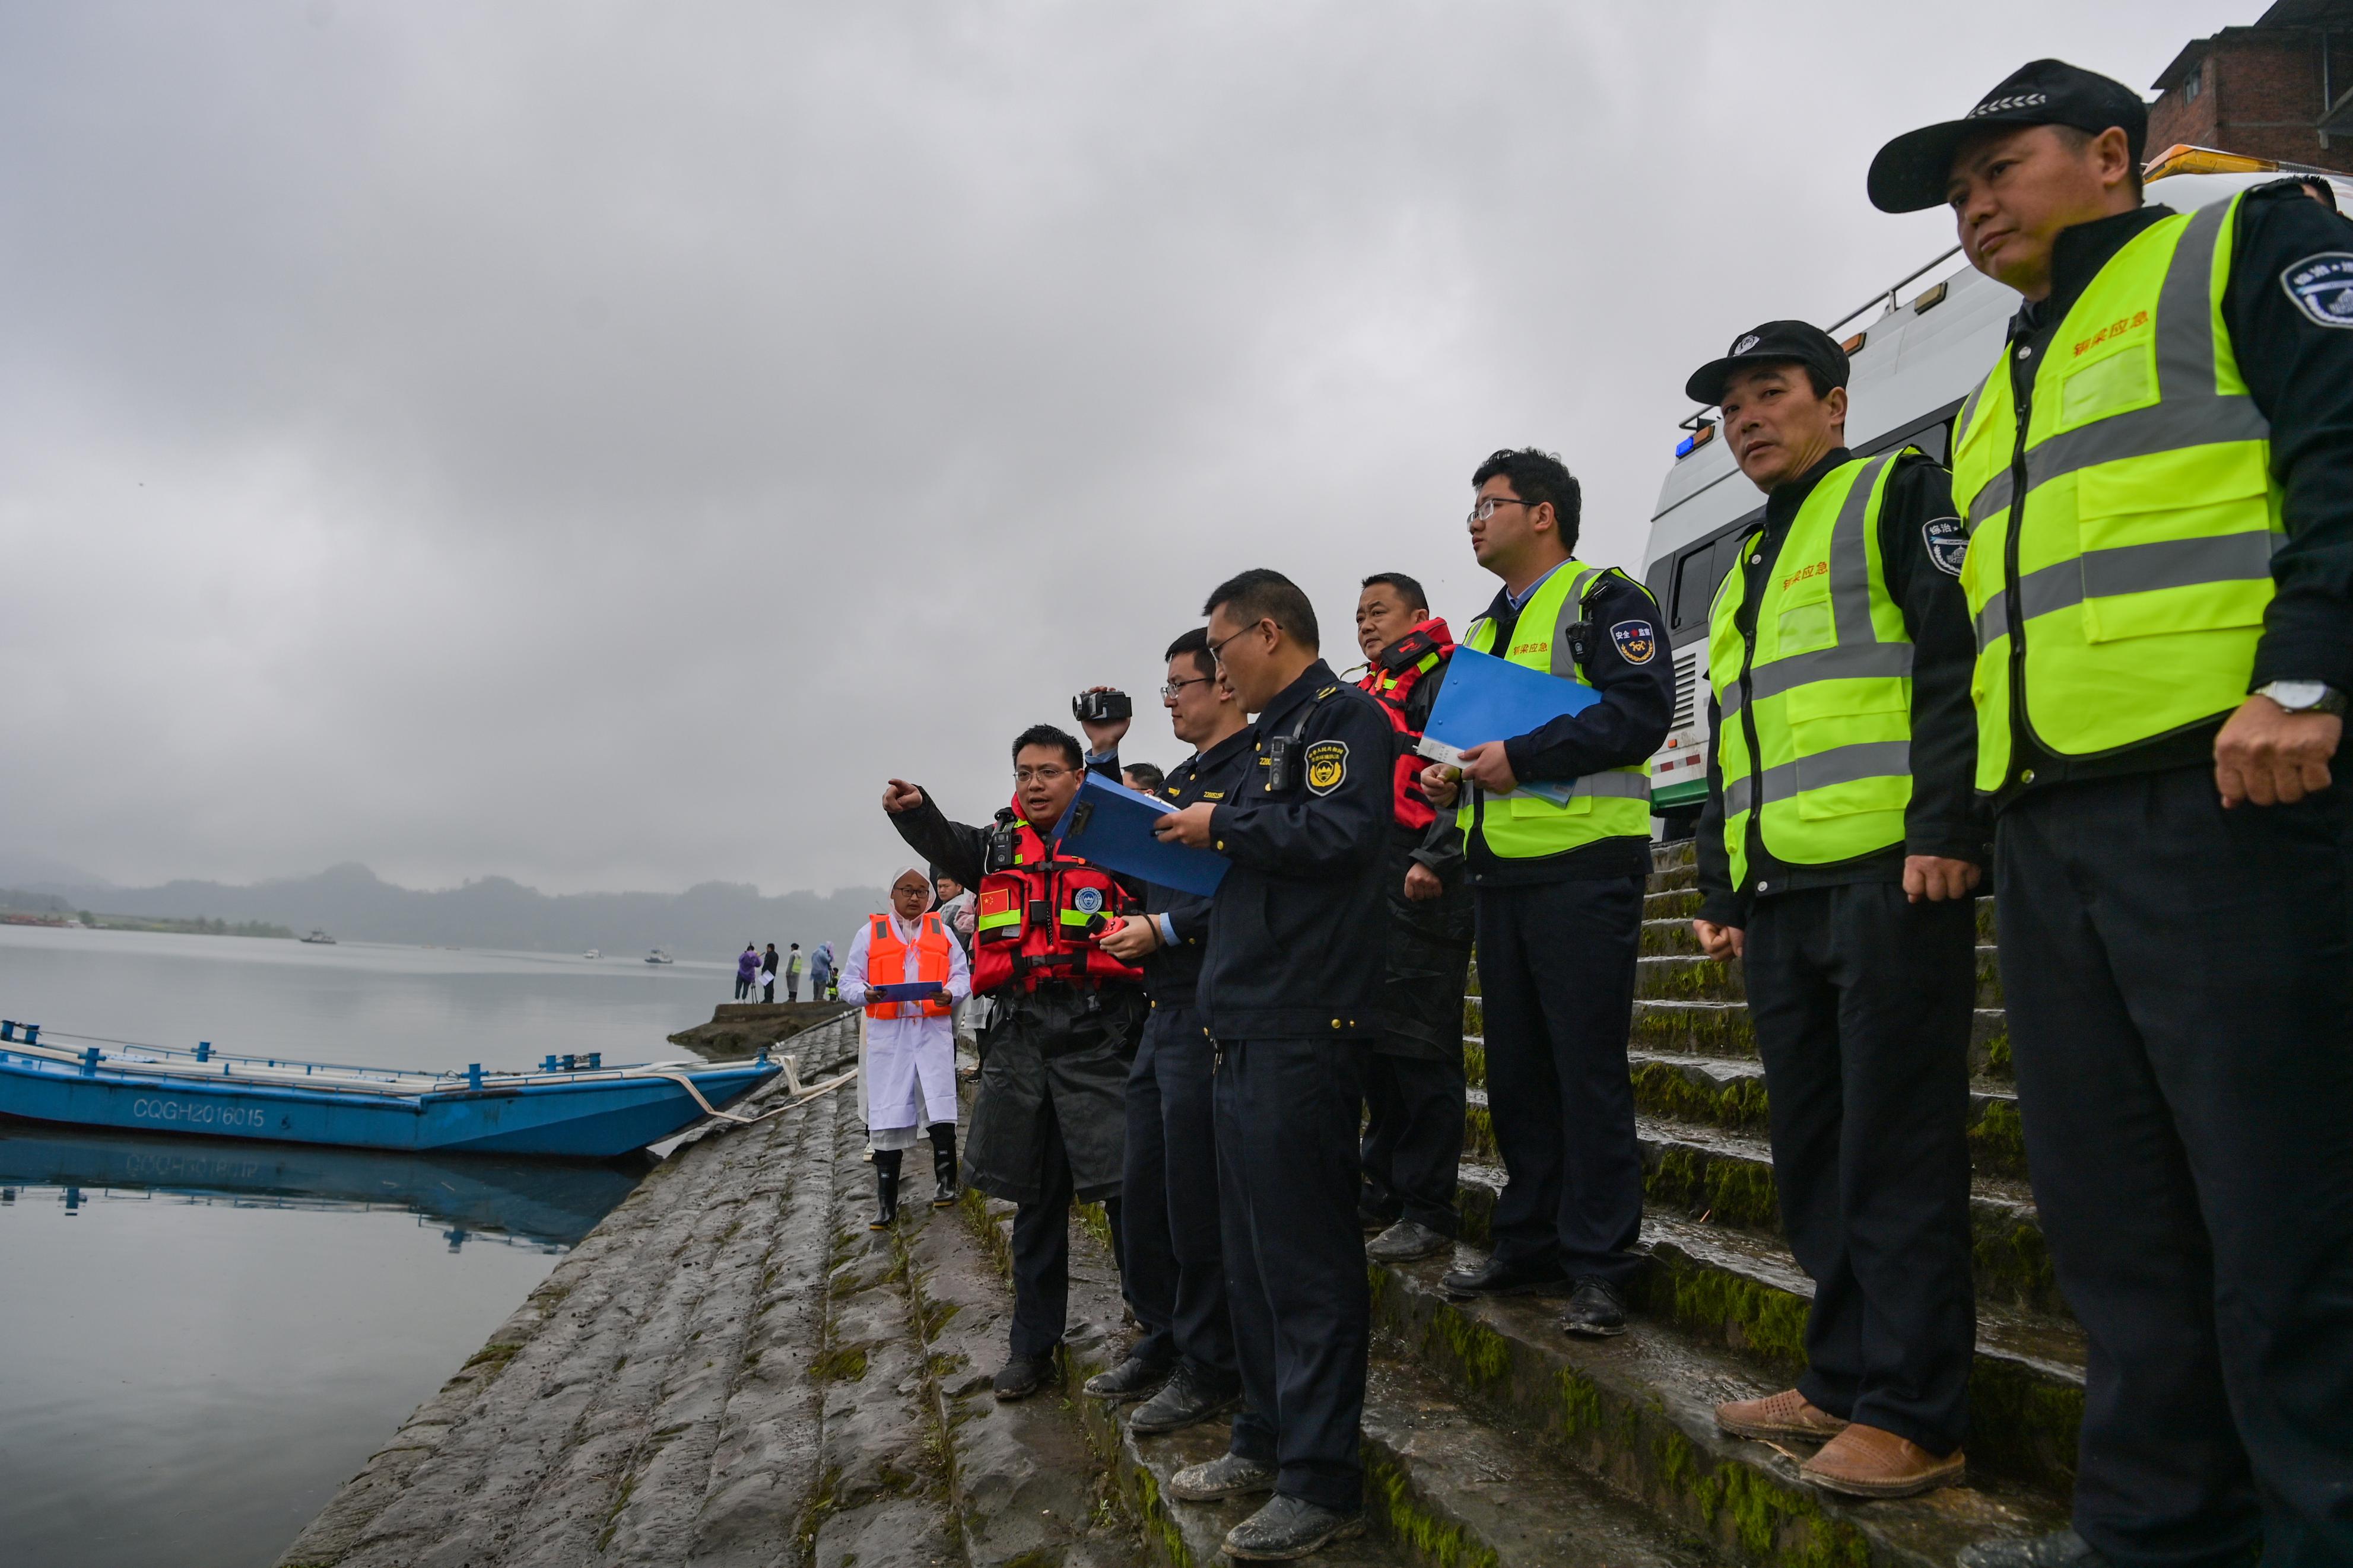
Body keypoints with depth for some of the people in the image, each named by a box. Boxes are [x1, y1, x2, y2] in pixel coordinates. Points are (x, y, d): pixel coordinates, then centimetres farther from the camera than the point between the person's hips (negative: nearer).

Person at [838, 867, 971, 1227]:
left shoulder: (941, 931, 14)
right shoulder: (870, 933, 10)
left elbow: (963, 975, 9)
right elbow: (848, 982, 8)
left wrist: (950, 993, -13)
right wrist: (866, 993, -14)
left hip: (933, 1032, 1)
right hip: (887, 1034, 0)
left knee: (941, 1112, -9)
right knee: (888, 1119, 0)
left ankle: (946, 1182, 9)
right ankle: (885, 1204, 8)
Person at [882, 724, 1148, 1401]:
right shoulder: (999, 844, 15)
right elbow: (948, 846, -5)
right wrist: (914, 811, -25)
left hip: (1096, 1038, -4)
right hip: (1018, 1039, 4)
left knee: (1126, 1188, -5)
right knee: (1035, 1198, 13)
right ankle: (1034, 1343, 25)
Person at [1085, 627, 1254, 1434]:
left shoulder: (1255, 770, -10)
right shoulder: (1180, 780, 19)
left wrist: (1165, 929, -17)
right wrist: (1106, 755, 16)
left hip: (1212, 1010, -9)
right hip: (1165, 1006, 9)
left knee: (1196, 1194, -1)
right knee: (1143, 1192, 16)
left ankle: (1210, 1367, 14)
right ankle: (1163, 1338, 31)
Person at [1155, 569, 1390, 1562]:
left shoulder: (1343, 717, -6)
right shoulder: (1276, 735, 23)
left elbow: (1339, 834, -22)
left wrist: (1224, 826, -11)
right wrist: (1200, 843, 13)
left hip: (1304, 1025, -10)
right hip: (1247, 1026, 10)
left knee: (1304, 1253, -4)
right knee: (1251, 1245, 15)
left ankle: (1322, 1482, 6)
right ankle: (1268, 1439, 28)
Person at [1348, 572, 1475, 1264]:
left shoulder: (1444, 679, 0)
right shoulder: (1364, 696, 25)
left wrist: (1434, 858, -23)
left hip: (1420, 888, -9)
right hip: (1365, 887, 9)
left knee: (1418, 1045, -7)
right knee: (1376, 1042, 12)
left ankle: (1428, 1210, 1)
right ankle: (1383, 1191, 22)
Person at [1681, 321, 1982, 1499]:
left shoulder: (1898, 490, 4)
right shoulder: (1742, 577, 27)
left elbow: (1960, 660, -10)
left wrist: (1946, 829, -19)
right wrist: (1719, 891, 21)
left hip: (1890, 877, -8)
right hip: (1780, 895, 8)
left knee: (1896, 1149, -5)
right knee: (1814, 1151, 10)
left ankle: (1914, 1415, 3)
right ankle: (1844, 1379, 20)